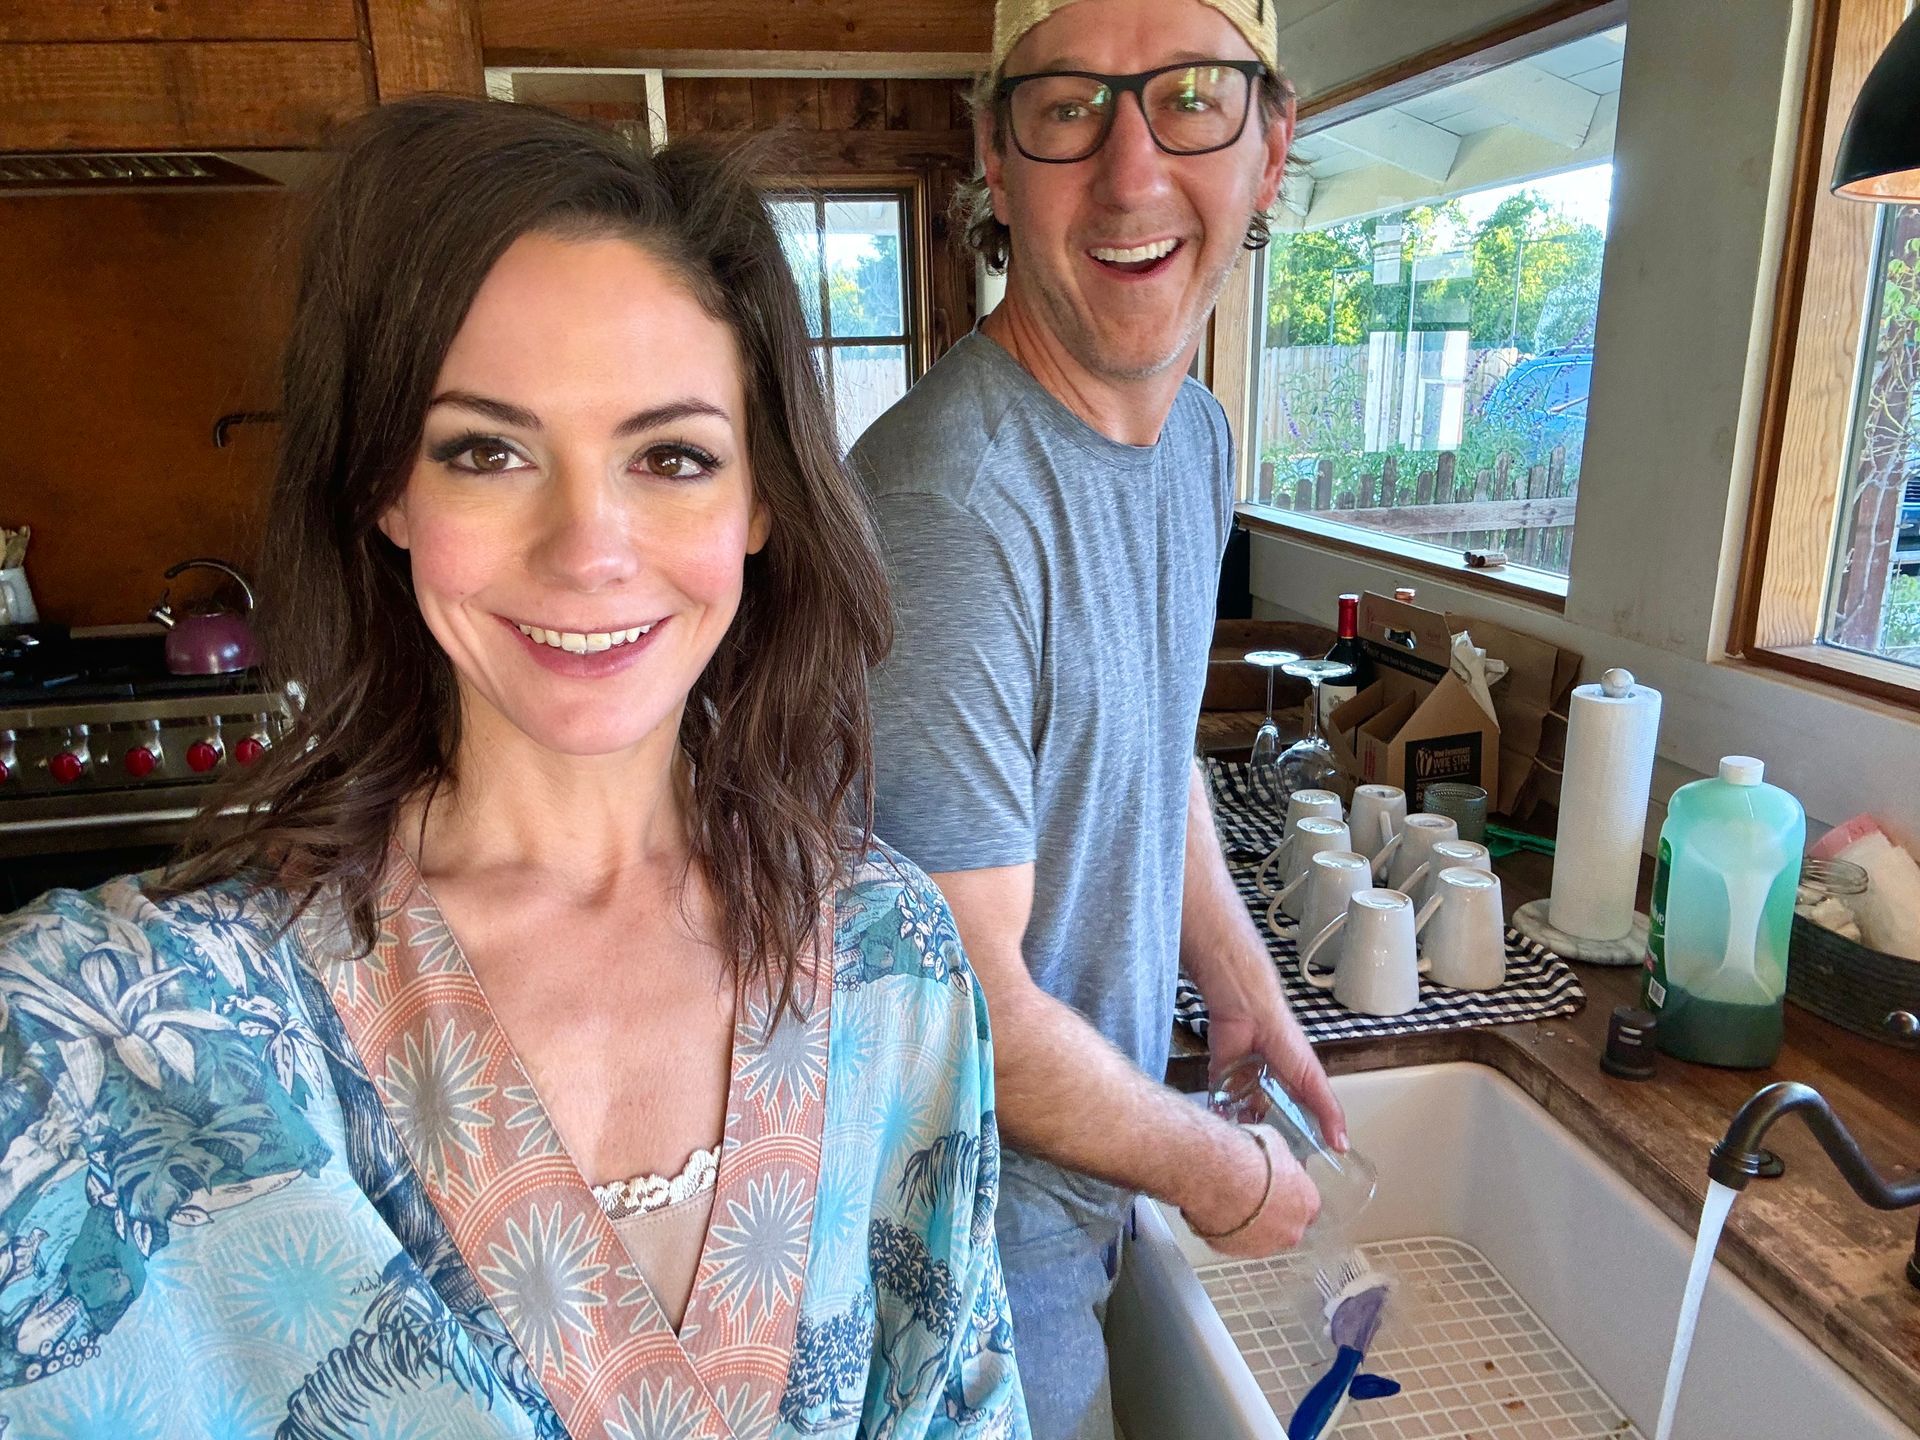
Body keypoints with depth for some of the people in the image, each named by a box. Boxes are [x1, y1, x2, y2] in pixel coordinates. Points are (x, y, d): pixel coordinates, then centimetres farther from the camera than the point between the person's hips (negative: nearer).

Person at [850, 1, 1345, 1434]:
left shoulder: (1196, 432, -2)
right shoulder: (947, 509, -32)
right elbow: (966, 1007, -27)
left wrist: (1245, 988, 10)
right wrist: (1217, 1172, -12)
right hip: (985, 1199, -7)